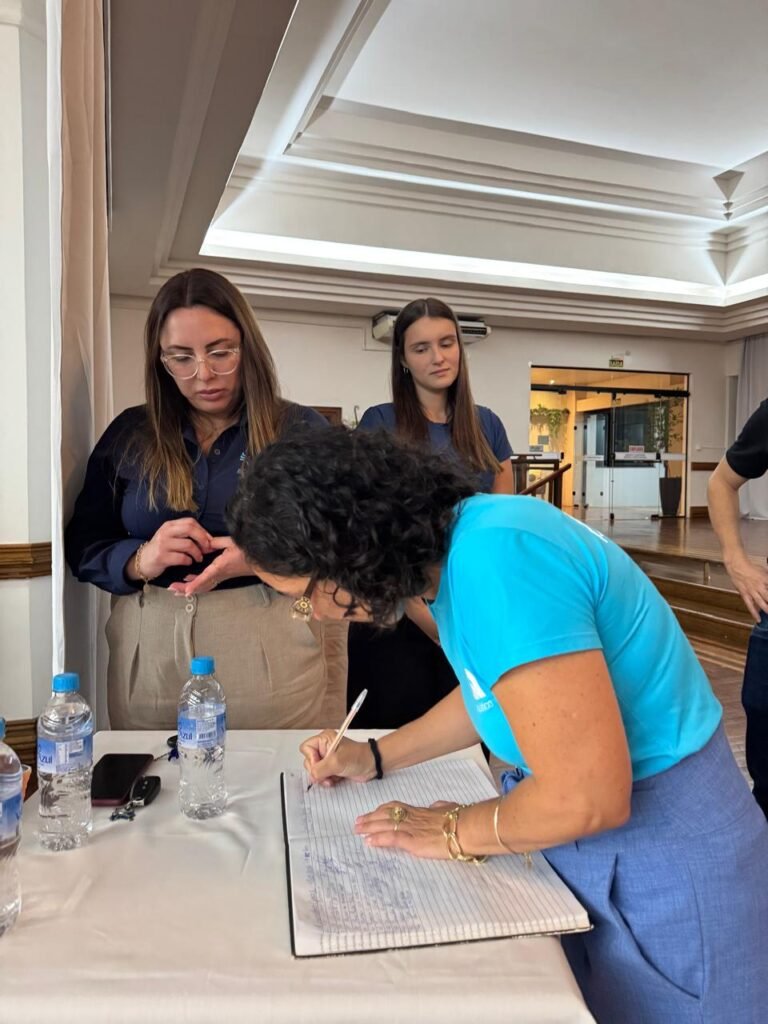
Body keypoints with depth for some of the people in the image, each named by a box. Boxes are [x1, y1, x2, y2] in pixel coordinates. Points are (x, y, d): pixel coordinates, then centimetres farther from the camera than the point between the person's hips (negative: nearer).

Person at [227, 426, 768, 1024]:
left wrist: (455, 833, -12)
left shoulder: (495, 559, -32)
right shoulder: (457, 540, -3)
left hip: (657, 851, -8)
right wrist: (376, 758, 12)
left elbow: (588, 798, -29)